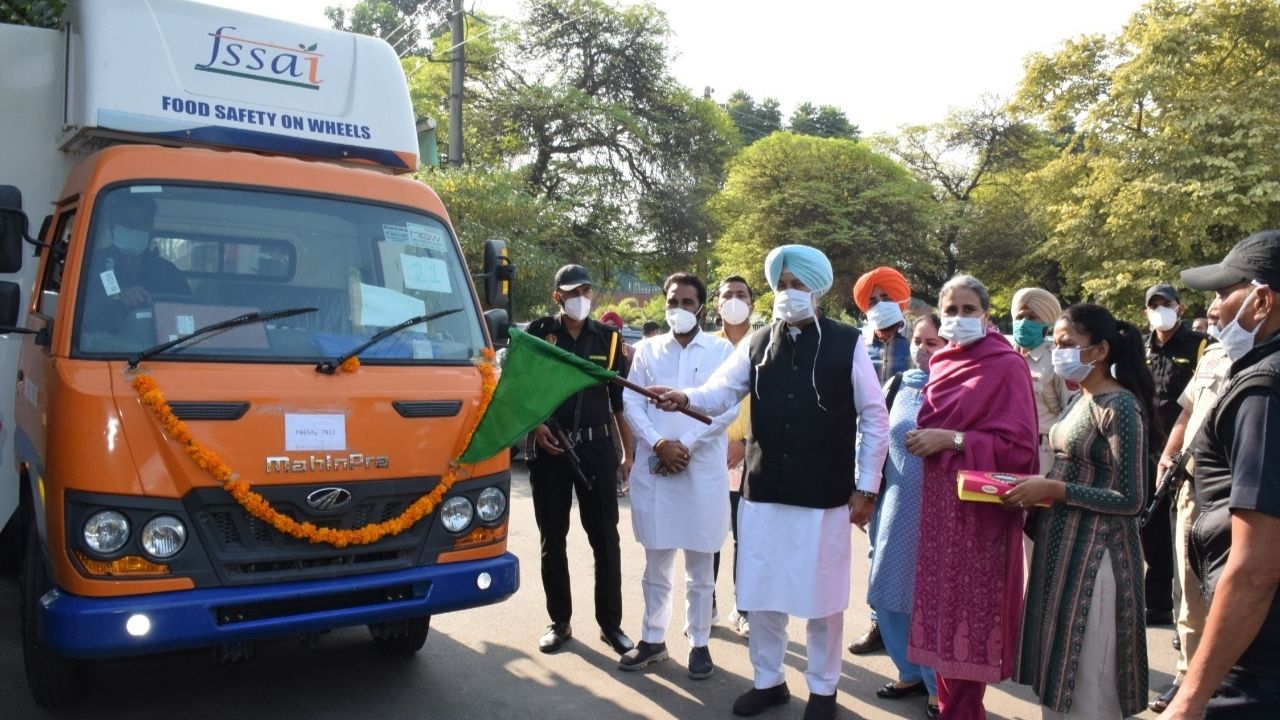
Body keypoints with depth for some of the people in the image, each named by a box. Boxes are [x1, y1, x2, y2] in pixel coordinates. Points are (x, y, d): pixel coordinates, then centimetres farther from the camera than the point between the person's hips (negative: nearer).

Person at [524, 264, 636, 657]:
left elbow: (620, 400, 9)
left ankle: (610, 622, 15)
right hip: (549, 447, 0)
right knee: (552, 540, 8)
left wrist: (628, 452, 7)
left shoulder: (608, 338, 6)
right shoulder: (538, 334, 2)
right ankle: (559, 621, 20)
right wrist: (535, 426, -11)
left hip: (597, 447, 1)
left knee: (606, 539, 4)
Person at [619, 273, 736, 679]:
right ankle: (653, 639, 23)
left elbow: (728, 408, -4)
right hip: (653, 467, 2)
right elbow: (632, 403, 3)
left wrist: (687, 446, -12)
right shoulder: (647, 349, 10)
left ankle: (699, 643, 18)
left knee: (699, 566, 6)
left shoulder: (721, 350, 4)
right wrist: (659, 443, -12)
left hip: (704, 469, -2)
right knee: (656, 562, 11)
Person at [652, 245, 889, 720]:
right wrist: (687, 398, -26)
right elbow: (721, 391, -4)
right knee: (760, 591, 13)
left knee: (821, 594, 10)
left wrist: (866, 487, -4)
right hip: (764, 490, 3)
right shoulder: (757, 344, 6)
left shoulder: (847, 343, -4)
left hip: (825, 495, -3)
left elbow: (874, 418, -2)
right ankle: (768, 680, 33)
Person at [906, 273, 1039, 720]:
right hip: (938, 503, 7)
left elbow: (1018, 445, -14)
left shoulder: (1007, 365, -9)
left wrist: (951, 440, -18)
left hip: (978, 506, -7)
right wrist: (923, 439, 7)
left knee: (970, 609, 0)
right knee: (941, 603, 10)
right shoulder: (942, 363, 11)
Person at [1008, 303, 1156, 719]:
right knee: (1058, 668, 18)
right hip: (1060, 544, 8)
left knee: (1087, 678, 5)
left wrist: (1053, 490, -19)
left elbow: (1130, 499, -18)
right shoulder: (1080, 401, 10)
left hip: (1096, 550, -8)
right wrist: (1038, 489, -1)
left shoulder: (1120, 406, -16)